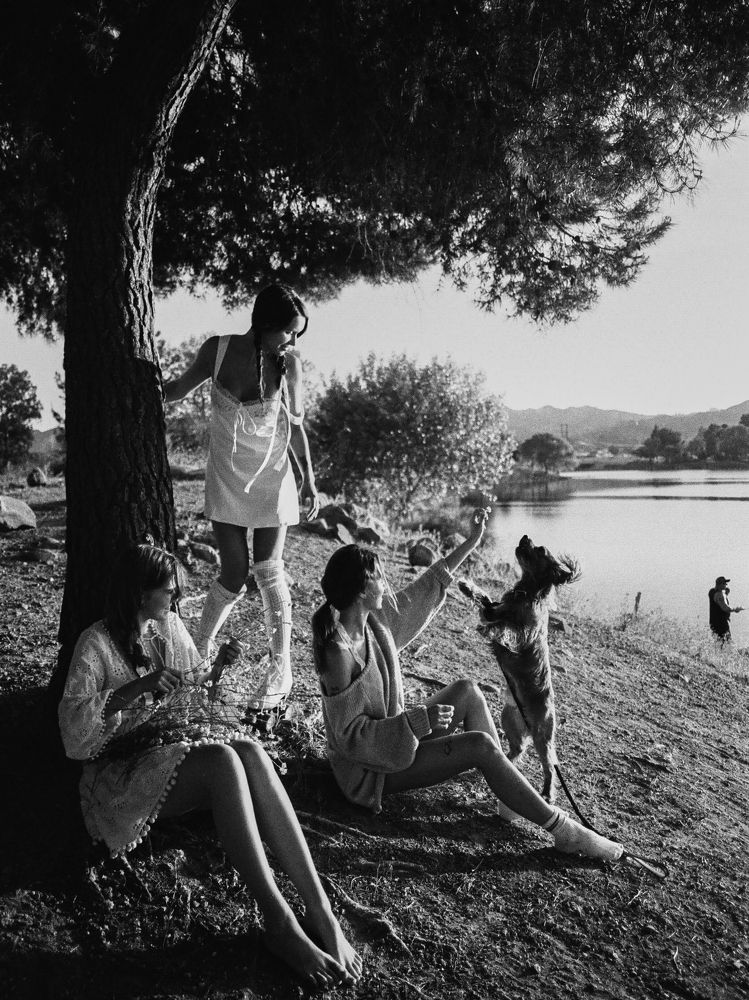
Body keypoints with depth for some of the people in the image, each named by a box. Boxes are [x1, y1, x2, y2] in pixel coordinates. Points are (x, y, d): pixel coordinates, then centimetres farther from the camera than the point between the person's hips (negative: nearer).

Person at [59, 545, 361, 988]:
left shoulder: (171, 625, 11)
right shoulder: (97, 644, -8)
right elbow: (72, 727, -17)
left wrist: (216, 666, 2)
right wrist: (136, 688, -27)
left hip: (177, 743, 5)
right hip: (125, 768, -5)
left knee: (251, 750, -29)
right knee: (222, 760, -36)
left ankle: (321, 912, -36)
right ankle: (281, 924, -36)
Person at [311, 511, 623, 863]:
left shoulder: (375, 619, -5)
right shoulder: (338, 652, -30)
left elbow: (425, 591, 8)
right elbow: (350, 736, -26)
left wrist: (471, 542, 8)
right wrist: (415, 721, -33)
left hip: (394, 738, 9)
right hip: (368, 770, -9)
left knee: (467, 691, 0)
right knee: (480, 745, -19)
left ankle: (509, 799, 3)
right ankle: (562, 830, -5)